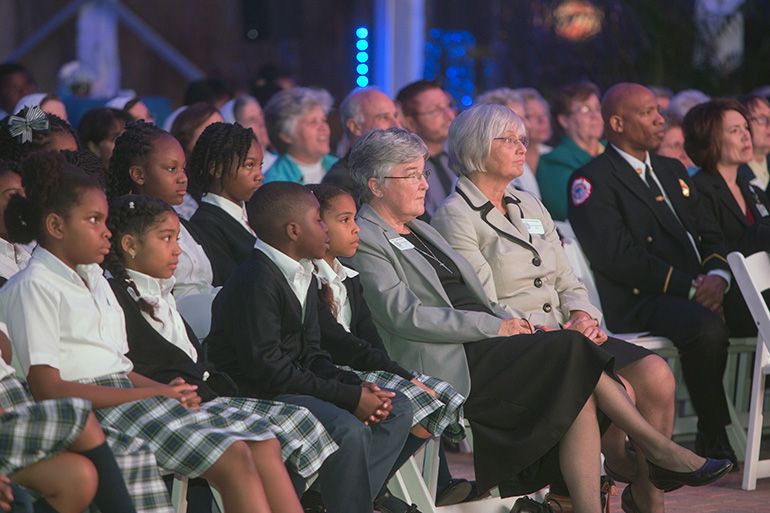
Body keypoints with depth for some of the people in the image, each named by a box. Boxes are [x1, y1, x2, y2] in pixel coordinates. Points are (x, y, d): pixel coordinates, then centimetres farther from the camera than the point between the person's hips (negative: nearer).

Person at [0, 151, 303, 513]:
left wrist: (167, 389, -1)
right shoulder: (32, 287, -5)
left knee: (264, 443, -5)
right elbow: (47, 388, -15)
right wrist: (152, 393, -14)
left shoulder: (93, 279, 24)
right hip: (94, 412, -9)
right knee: (233, 457, -24)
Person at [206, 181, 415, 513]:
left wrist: (356, 386, -6)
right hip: (255, 394, -11)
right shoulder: (256, 281, -18)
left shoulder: (305, 278, 16)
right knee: (348, 429, -31)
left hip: (296, 383, 11)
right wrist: (349, 397, -21)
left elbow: (311, 354, 14)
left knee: (397, 410, 5)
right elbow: (267, 367, -24)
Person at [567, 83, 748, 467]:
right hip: (641, 302, -7)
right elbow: (617, 256, -13)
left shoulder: (672, 171, 24)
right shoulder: (591, 182, -2)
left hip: (702, 288, 7)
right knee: (706, 328, -35)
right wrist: (689, 288, -18)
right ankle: (713, 440, -22)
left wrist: (716, 276, -4)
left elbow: (708, 232, 20)